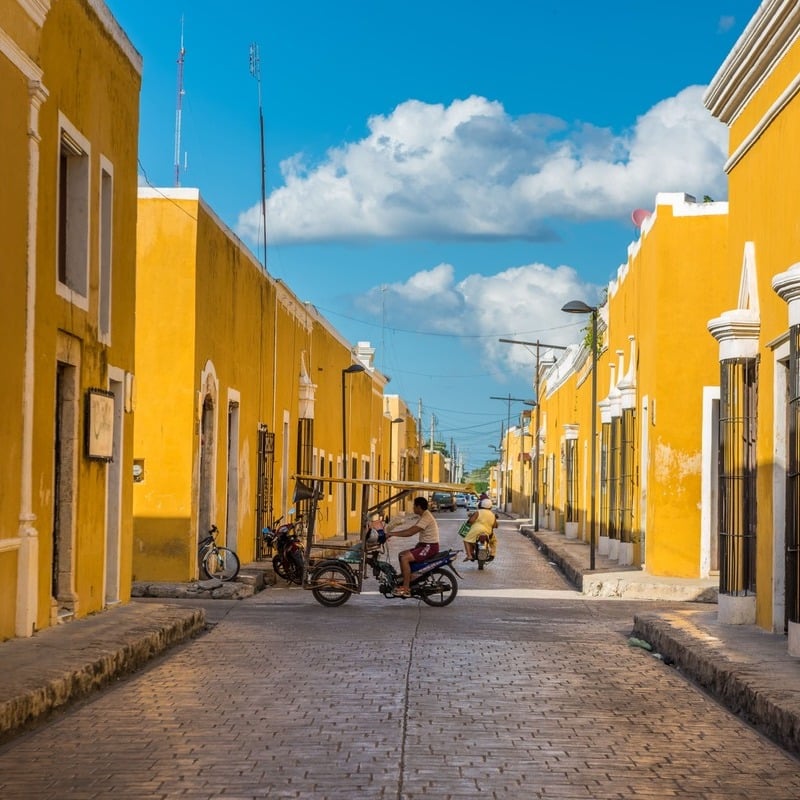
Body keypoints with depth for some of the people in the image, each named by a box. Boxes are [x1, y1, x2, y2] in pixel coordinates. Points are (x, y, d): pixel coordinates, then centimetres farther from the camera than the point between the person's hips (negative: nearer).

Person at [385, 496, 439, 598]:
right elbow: (410, 529, 16)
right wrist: (392, 533, 8)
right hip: (423, 545, 11)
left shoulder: (426, 518, -19)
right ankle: (403, 579, 14)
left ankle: (406, 589, -20)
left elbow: (410, 532, -26)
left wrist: (392, 533, -21)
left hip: (430, 547, -11)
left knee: (405, 558, -22)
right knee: (401, 554, 12)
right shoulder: (424, 516, 16)